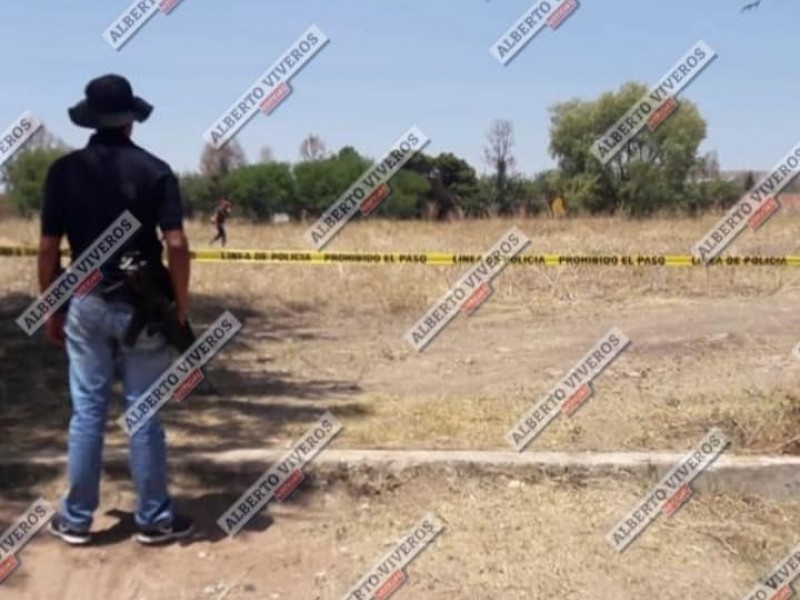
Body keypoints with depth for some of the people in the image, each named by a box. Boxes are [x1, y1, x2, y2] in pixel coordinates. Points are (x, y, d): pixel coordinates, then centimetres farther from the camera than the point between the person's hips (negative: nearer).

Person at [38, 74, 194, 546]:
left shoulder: (65, 170, 0)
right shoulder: (155, 170, -6)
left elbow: (49, 249, 0)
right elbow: (177, 245, -12)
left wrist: (52, 310, 10)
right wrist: (181, 308, -3)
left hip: (86, 305, 2)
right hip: (142, 307, -2)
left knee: (88, 412, 10)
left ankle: (77, 518, 19)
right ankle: (154, 518, 15)